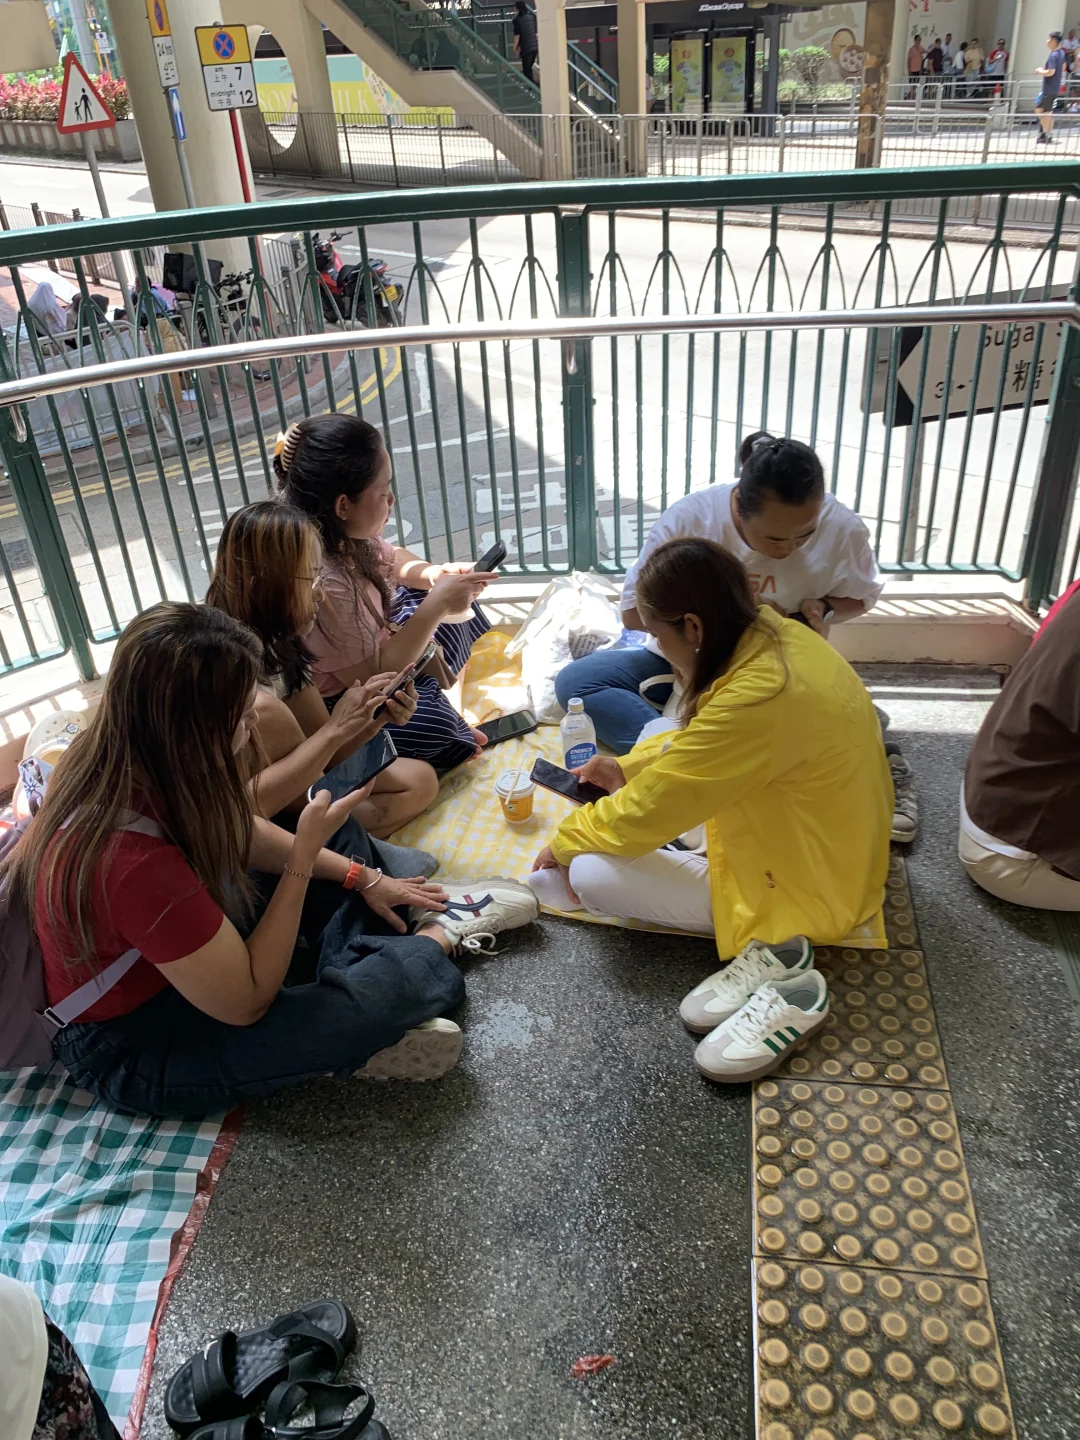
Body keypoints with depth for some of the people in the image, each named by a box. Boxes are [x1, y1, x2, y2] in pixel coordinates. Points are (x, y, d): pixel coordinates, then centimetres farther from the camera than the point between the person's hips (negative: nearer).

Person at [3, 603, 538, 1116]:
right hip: (134, 1046, -8)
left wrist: (361, 877, 3)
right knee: (395, 983, -23)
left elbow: (241, 832, 5)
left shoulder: (130, 759, -15)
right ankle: (433, 939, 9)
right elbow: (248, 1001, -28)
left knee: (338, 836, 13)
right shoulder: (133, 860, -40)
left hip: (183, 947, 9)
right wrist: (306, 851, -27)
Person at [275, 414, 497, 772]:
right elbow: (371, 680, -29)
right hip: (331, 707, -9)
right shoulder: (324, 584, -36)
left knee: (458, 612, 13)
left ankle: (430, 693, 7)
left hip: (369, 651, 10)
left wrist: (432, 575, -12)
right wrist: (435, 605, -29)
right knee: (432, 723, -31)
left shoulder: (339, 532, -12)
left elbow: (391, 560, 10)